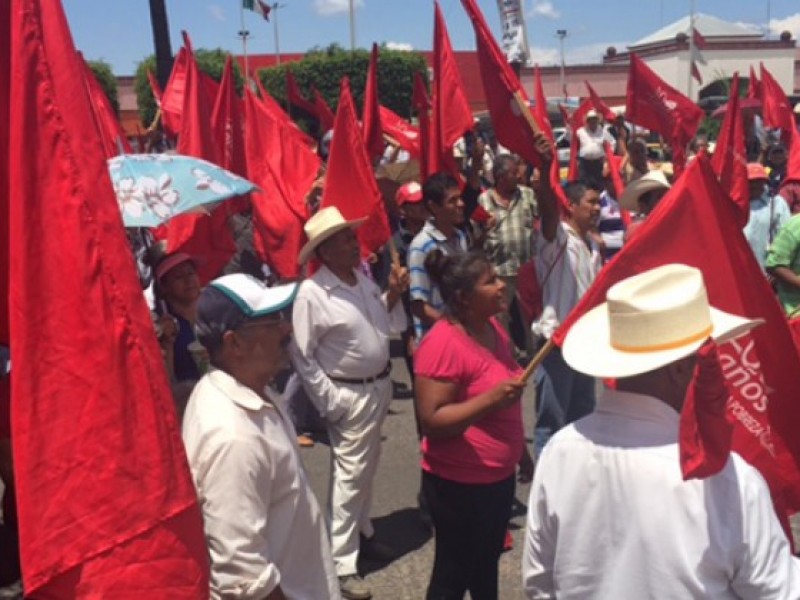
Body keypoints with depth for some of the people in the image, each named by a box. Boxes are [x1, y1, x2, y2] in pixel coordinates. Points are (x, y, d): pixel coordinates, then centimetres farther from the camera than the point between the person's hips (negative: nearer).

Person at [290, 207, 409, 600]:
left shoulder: (363, 277, 2)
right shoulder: (311, 294, -20)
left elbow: (386, 325, 11)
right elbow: (301, 356, -17)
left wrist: (394, 294, -5)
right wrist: (329, 402, -16)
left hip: (380, 385, 7)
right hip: (350, 394, -7)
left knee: (368, 467, 21)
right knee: (350, 474, -1)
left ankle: (363, 531, 40)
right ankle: (342, 564, 10)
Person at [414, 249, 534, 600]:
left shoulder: (493, 328, 4)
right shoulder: (443, 343, -23)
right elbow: (431, 421, -25)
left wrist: (522, 453, 22)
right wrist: (491, 398, -33)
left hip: (499, 476, 8)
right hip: (458, 483, -8)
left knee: (487, 562, 24)